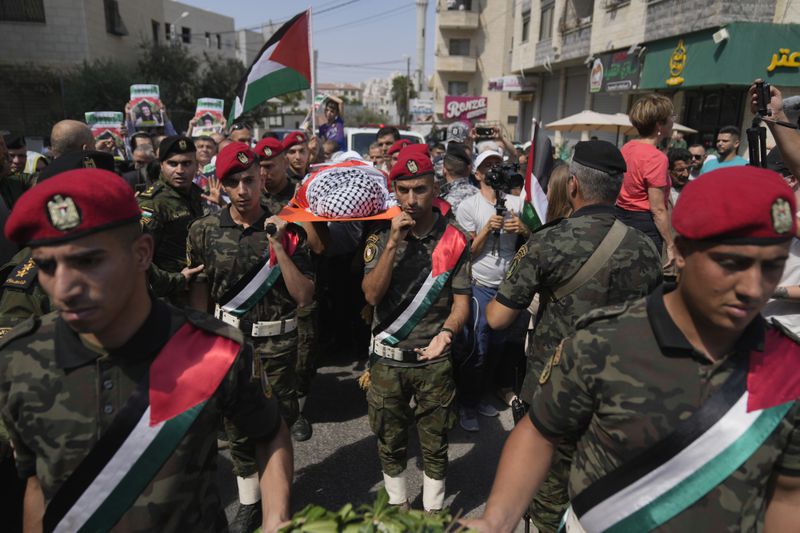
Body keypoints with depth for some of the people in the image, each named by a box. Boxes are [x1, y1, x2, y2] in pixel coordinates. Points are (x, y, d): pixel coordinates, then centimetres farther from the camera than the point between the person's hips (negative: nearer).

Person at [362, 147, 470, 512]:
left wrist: (446, 332, -24)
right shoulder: (381, 237, -3)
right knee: (390, 442, 17)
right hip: (387, 359, 1)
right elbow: (371, 295, -14)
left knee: (434, 444, 13)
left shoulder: (453, 239, -5)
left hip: (434, 360, -1)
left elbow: (461, 301, -4)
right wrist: (394, 243, -22)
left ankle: (433, 510, 35)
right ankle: (397, 504, 41)